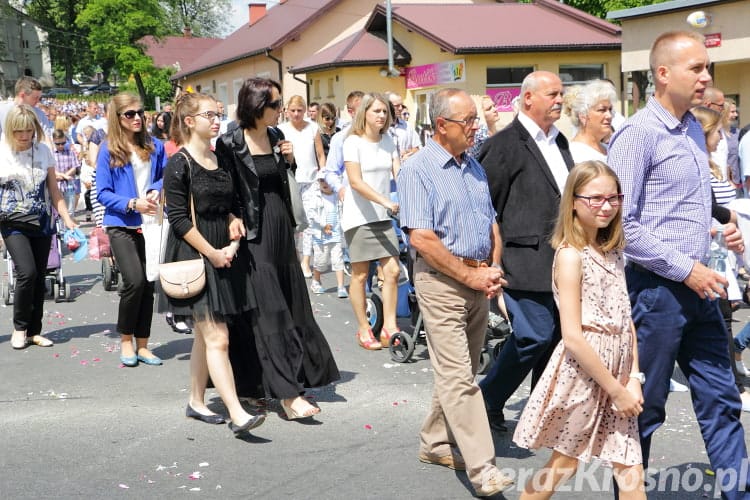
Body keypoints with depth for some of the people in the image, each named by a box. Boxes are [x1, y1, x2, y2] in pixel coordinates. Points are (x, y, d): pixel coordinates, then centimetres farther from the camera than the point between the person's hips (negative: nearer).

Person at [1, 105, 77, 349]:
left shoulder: (43, 151, 3)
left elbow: (54, 191, 7)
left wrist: (67, 218, -1)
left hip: (42, 223, 3)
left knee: (39, 277, 4)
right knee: (27, 272, -17)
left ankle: (34, 331, 17)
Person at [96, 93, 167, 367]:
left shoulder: (154, 146, 6)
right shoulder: (108, 150, -2)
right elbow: (103, 193, -4)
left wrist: (156, 191, -7)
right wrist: (133, 204, -17)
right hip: (122, 224, -3)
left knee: (149, 284, 5)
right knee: (135, 281, -16)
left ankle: (142, 345, 18)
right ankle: (126, 341, 5)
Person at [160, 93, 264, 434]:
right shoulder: (179, 165, -9)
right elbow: (179, 219, -14)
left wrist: (233, 245, -1)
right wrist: (212, 253, -15)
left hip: (224, 256, 7)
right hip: (195, 257, -7)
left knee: (204, 335, 14)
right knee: (217, 339, -11)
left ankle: (196, 402, 26)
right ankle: (237, 415, -15)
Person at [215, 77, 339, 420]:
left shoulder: (275, 136, 8)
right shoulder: (230, 143, -11)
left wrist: (288, 159, 1)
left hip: (281, 227, 8)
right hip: (254, 233, -8)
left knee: (291, 305, 12)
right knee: (269, 312, -8)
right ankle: (288, 393, -8)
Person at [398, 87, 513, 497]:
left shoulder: (474, 167, 13)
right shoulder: (418, 168, -10)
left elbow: (492, 224, 18)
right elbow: (421, 237, -17)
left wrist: (494, 270, 1)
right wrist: (470, 276, -15)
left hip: (478, 279, 7)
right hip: (442, 279, -7)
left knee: (461, 370, 13)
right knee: (457, 375, -8)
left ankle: (435, 443, 27)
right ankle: (481, 467, -7)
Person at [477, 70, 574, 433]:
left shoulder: (560, 141, 17)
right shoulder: (504, 144, -9)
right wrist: (492, 259, -11)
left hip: (562, 262, 8)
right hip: (527, 261, -8)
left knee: (555, 337, 10)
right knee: (535, 336, -10)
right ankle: (486, 400, 9)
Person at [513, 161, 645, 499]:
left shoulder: (614, 253, 9)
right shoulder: (570, 255, -14)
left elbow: (626, 322, 8)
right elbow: (572, 336, -18)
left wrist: (633, 379, -3)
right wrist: (615, 389, -15)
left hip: (617, 373, 6)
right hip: (581, 372, -6)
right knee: (565, 463, 9)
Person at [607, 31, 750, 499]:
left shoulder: (693, 128, 12)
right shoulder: (638, 134, -14)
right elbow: (621, 224, -20)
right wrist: (687, 270, -18)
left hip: (698, 287, 8)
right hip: (657, 289, -8)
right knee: (645, 407, 5)